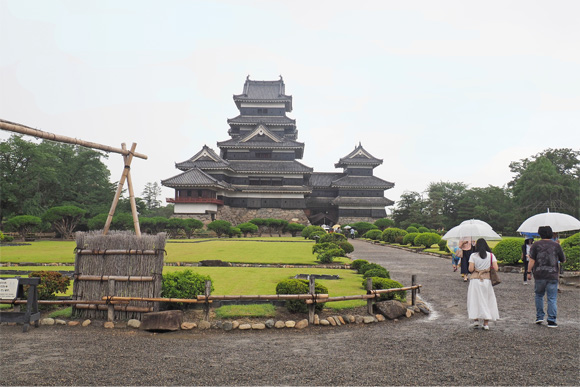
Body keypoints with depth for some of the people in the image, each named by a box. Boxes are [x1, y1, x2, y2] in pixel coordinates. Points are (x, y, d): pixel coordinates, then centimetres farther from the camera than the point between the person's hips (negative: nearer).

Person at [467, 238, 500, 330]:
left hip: (475, 279, -2)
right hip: (487, 280, 2)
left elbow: (470, 269, -10)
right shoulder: (491, 255, 2)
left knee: (475, 300, 9)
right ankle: (486, 323, 9)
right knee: (486, 300, 9)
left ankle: (476, 320, 2)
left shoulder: (473, 255, -4)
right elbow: (496, 268, -4)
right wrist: (488, 268, 15)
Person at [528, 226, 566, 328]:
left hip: (539, 275, 0)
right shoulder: (556, 245, 1)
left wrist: (529, 272, 2)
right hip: (553, 276, 0)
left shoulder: (536, 245, -2)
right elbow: (563, 260, 8)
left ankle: (539, 316, 17)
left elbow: (531, 261, -6)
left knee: (539, 295, 18)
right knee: (552, 298, 3)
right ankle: (551, 321, 0)